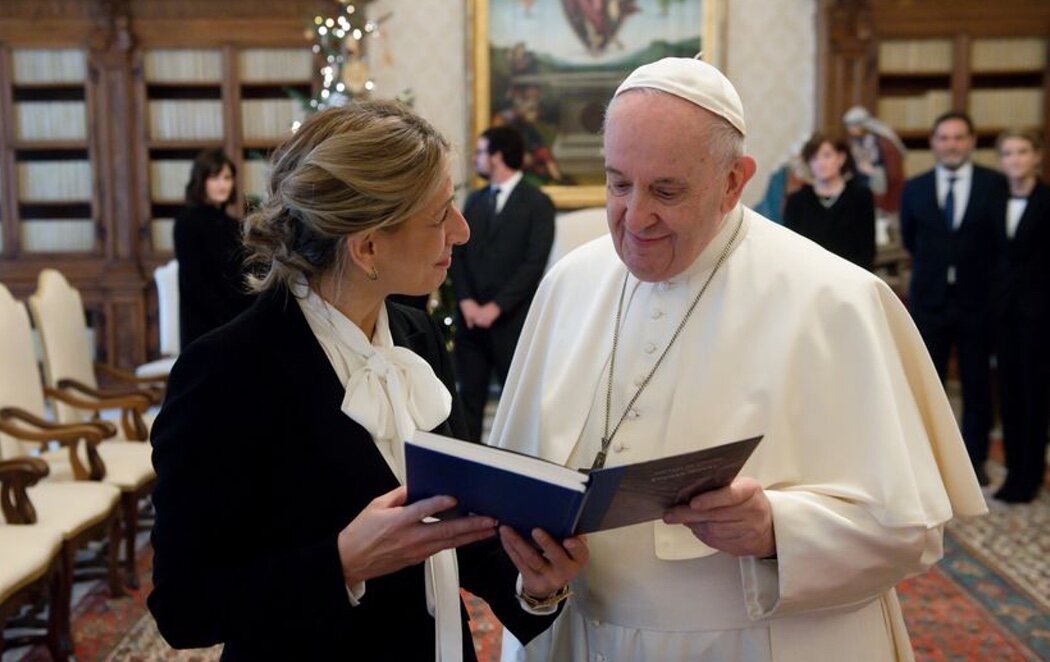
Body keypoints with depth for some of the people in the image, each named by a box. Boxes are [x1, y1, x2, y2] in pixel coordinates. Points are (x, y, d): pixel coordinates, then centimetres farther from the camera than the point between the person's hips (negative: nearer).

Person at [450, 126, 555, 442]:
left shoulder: (537, 203, -2)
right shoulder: (474, 200, 16)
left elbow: (534, 263, -10)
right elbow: (457, 253, 11)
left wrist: (495, 308, -13)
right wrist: (466, 302, -4)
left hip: (512, 321, -5)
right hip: (471, 318, 5)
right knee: (469, 400, 6)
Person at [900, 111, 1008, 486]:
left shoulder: (995, 184, -4)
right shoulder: (914, 189, 3)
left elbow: (1003, 240, -1)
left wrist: (978, 271, 0)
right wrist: (934, 267, 8)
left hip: (977, 300, -1)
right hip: (930, 300, 1)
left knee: (977, 383, 8)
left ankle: (975, 459, 18)